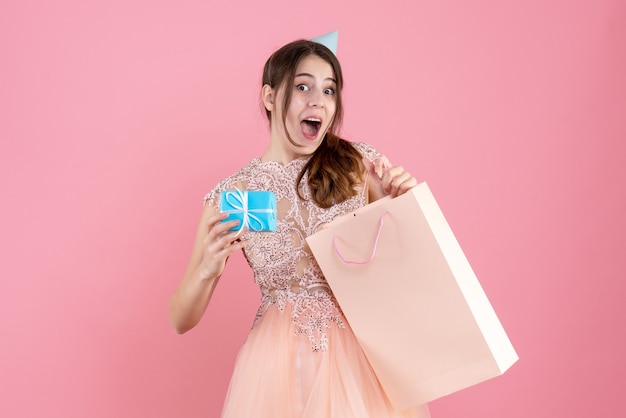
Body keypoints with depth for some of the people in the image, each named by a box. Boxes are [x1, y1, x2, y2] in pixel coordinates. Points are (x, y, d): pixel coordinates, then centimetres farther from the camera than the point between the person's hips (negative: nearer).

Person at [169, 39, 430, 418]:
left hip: (363, 349, 1)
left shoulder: (361, 164, -3)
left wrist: (398, 203, -11)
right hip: (281, 359, -1)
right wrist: (208, 268, -22)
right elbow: (182, 320, -2)